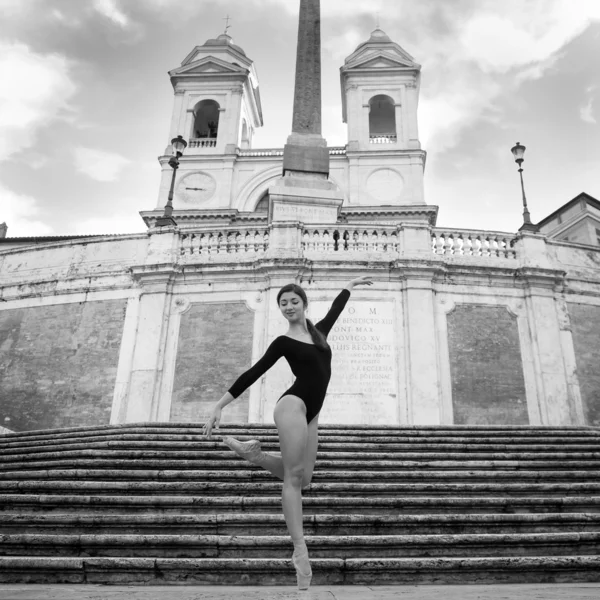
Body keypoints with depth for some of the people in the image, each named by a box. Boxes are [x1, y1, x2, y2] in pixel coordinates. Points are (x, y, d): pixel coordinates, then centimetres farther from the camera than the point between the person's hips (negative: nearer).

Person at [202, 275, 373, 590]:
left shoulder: (319, 331, 17)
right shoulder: (283, 342, 3)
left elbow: (335, 308, 35)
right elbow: (253, 373, 1)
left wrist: (350, 285, 51)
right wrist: (219, 407, -2)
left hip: (311, 412, 7)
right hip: (293, 405, -7)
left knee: (302, 477, 7)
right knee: (293, 476, -11)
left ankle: (254, 453, 20)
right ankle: (300, 549, -11)